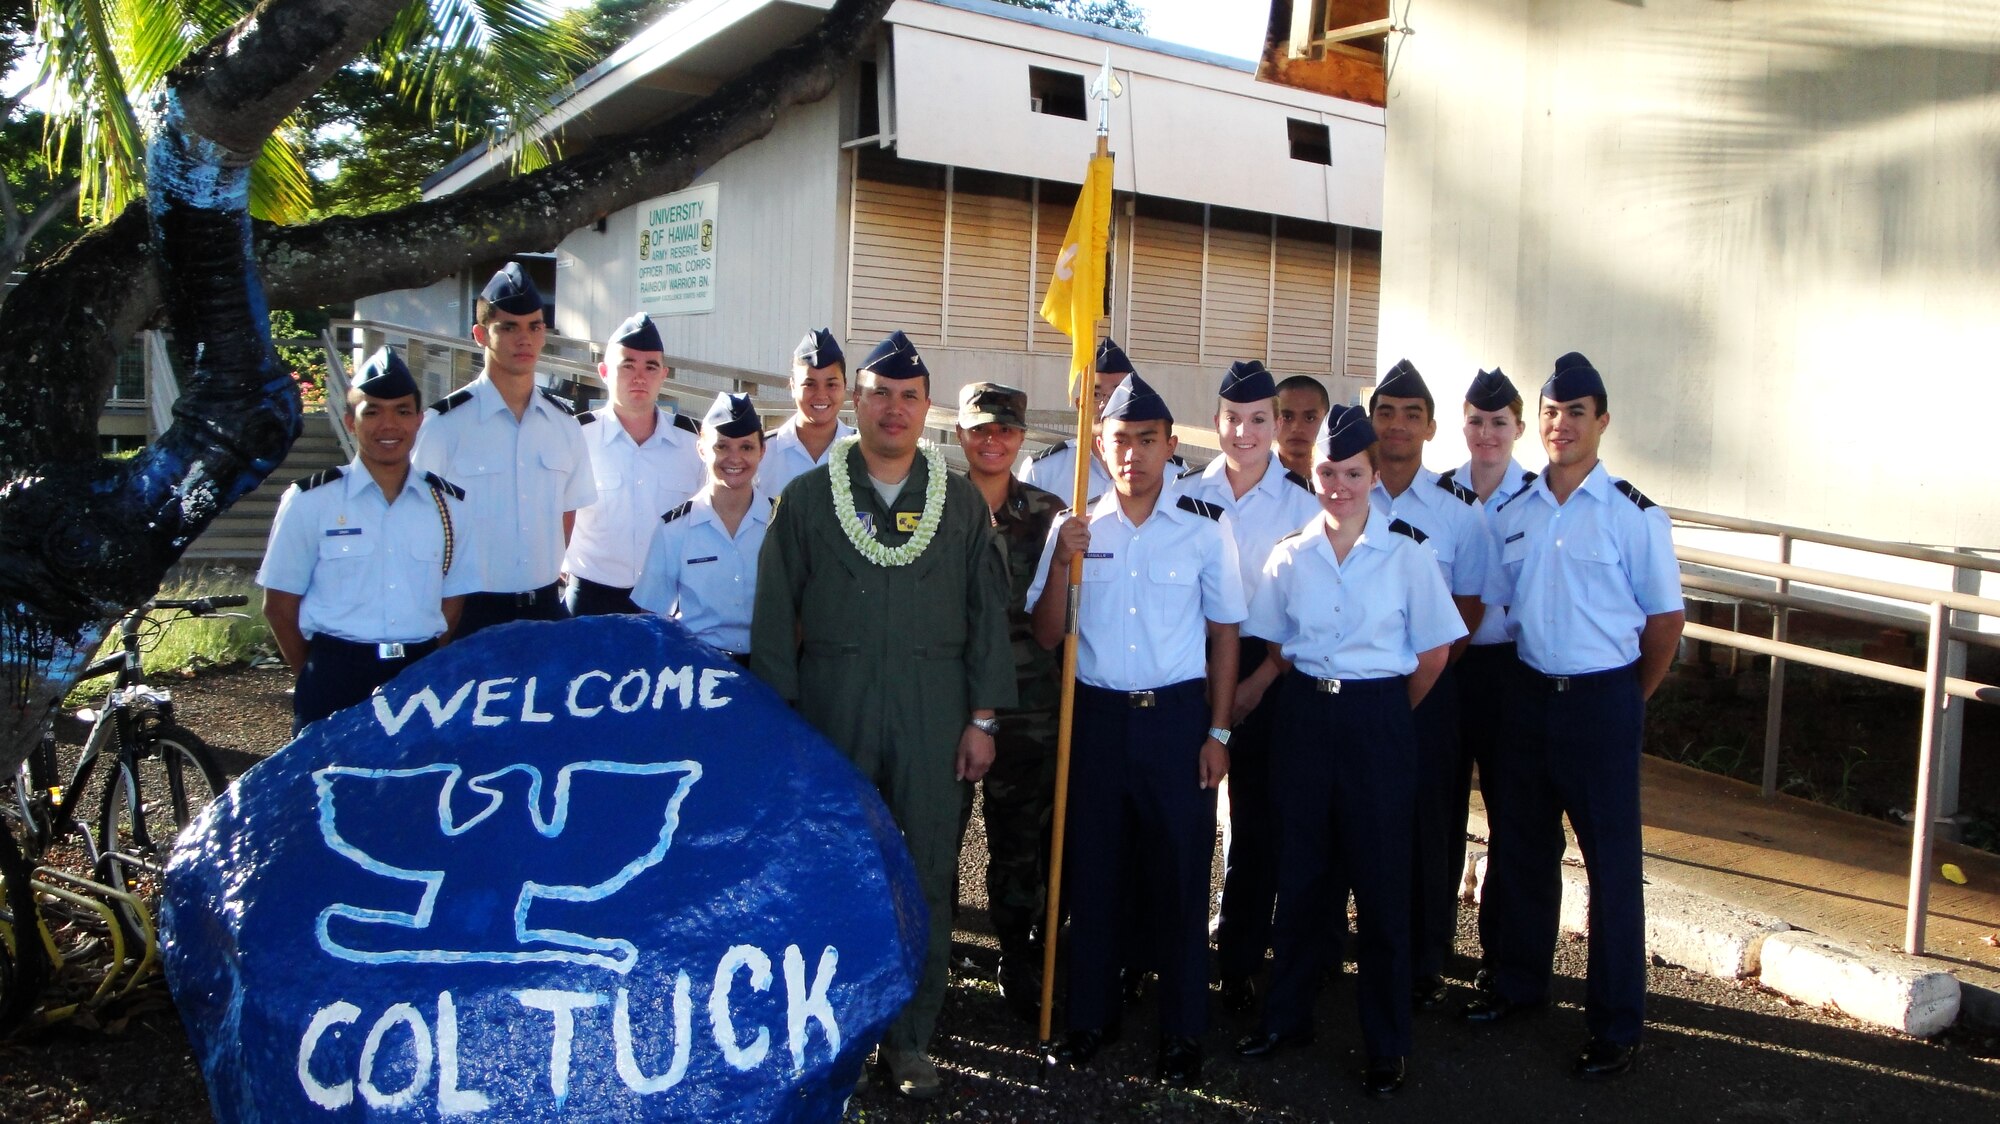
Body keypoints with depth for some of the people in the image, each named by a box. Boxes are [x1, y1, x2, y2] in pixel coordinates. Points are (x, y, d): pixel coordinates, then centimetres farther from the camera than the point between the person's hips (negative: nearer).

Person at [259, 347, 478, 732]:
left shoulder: (450, 506, 6)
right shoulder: (310, 501, -1)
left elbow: (452, 605, 9)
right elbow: (280, 606, 2)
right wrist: (321, 680, 1)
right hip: (336, 685, -2)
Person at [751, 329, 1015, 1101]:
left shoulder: (961, 502, 8)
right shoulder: (807, 497, 6)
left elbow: (988, 612, 8)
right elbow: (775, 616, 4)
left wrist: (983, 717, 2)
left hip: (932, 710, 1)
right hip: (831, 708, 0)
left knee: (927, 872, 4)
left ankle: (911, 1037, 17)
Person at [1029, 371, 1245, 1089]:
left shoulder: (1206, 527, 0)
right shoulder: (1076, 527, 4)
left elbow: (1224, 632, 3)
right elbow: (1046, 636, 3)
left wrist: (1217, 733, -1)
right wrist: (1061, 561, -13)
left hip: (1177, 714, -2)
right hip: (1094, 714, 2)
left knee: (1179, 874, 5)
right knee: (1090, 869, 11)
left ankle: (1182, 1031, 20)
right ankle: (1091, 1016, 28)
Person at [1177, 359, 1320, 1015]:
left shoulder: (1301, 502, 0)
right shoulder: (1187, 494, 3)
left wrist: (1259, 679, -9)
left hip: (1266, 670, -1)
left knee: (1255, 818, 6)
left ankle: (1240, 960, 18)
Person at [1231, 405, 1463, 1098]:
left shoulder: (1407, 553, -5)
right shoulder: (1290, 556, 3)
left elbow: (1434, 652, 0)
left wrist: (1385, 715, 5)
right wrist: (1316, 698, 7)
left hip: (1378, 721, -3)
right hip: (1304, 716, 3)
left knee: (1381, 880, 4)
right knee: (1299, 872, 11)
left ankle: (1386, 1043, 18)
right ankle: (1287, 1016, 27)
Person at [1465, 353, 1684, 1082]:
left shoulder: (1635, 516, -8)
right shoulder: (1513, 514, 5)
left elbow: (1665, 619, -2)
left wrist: (1627, 701, 5)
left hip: (1603, 700, -4)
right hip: (1530, 694, 5)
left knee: (1611, 861, 2)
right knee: (1520, 847, 15)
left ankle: (1617, 1025, 14)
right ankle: (1517, 981, 33)